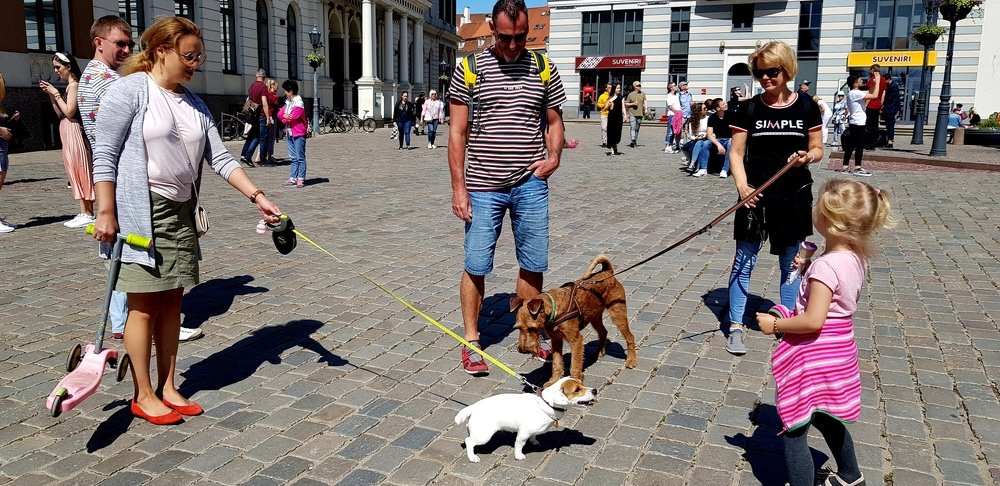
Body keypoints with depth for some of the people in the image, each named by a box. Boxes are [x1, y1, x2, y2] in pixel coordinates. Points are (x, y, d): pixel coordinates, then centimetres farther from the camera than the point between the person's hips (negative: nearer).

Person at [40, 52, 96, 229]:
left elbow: (69, 112, -18)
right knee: (78, 172, 9)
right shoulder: (70, 85, 16)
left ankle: (87, 214, -5)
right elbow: (60, 113, 16)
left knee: (79, 171, -7)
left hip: (73, 131, -10)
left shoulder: (73, 84, -11)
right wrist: (50, 94, 9)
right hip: (68, 133, 10)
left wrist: (56, 93, -11)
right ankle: (87, 213, 12)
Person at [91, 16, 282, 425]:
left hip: (181, 213, 7)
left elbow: (219, 158, 8)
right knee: (144, 305, 0)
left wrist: (257, 196, -2)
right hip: (140, 212, -6)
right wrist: (106, 212, -13)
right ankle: (143, 395, 14)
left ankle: (167, 387, 23)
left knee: (171, 302, 11)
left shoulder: (194, 104, 11)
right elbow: (104, 156, -9)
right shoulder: (131, 90, -8)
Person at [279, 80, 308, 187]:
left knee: (300, 157, -5)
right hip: (289, 133, 9)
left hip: (299, 134, -9)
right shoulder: (288, 102, 16)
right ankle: (292, 178, 13)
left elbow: (292, 117, -19)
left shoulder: (299, 103, -11)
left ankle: (301, 179, -4)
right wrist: (285, 116, -10)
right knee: (293, 158, 10)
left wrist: (285, 118, -1)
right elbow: (280, 113, 10)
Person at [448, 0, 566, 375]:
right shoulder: (469, 68, 0)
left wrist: (554, 156, -6)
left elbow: (554, 122, 14)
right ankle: (471, 340, 18)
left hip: (530, 184, 2)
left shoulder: (543, 68, 5)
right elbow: (458, 132, 0)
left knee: (533, 264, 9)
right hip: (483, 186, -2)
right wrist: (458, 186, -5)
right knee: (476, 265, 2)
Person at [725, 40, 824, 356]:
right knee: (744, 261, 2)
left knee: (791, 264, 11)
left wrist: (807, 156, -16)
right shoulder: (749, 109, -1)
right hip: (756, 195, -1)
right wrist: (742, 185, -17)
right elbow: (736, 152, -2)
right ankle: (735, 327, 11)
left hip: (794, 196, 1)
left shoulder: (805, 107, 1)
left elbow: (818, 149, 7)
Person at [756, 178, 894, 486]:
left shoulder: (826, 266, -27)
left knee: (793, 431, 2)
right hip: (838, 354, 10)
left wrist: (774, 325, -16)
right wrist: (809, 270, 5)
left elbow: (813, 321, -29)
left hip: (813, 359, -10)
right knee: (826, 420, 31)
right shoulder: (856, 258, 0)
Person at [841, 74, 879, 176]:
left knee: (850, 145, 10)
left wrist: (874, 82, 12)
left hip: (853, 123, 10)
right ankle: (858, 168, -3)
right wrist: (877, 81, -15)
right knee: (859, 146, -5)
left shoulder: (853, 93, 14)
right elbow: (874, 95, -21)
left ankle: (845, 167, 11)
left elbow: (869, 92, 22)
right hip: (859, 123, -10)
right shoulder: (856, 93, -16)